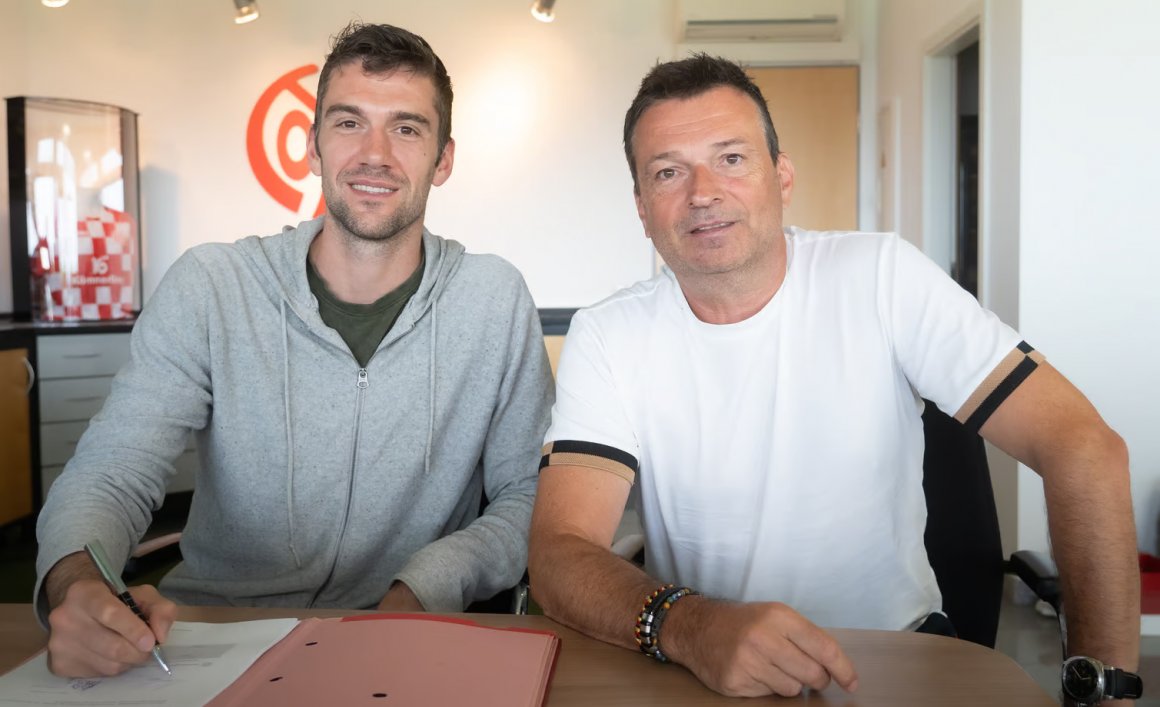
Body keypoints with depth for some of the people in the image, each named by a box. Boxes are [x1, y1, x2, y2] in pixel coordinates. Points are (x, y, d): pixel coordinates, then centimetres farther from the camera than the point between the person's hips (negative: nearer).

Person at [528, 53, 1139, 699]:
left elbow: (1085, 449, -11)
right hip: (699, 669, 0)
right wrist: (691, 626, -36)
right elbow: (560, 552, -17)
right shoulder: (607, 338, -7)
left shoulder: (881, 277, -8)